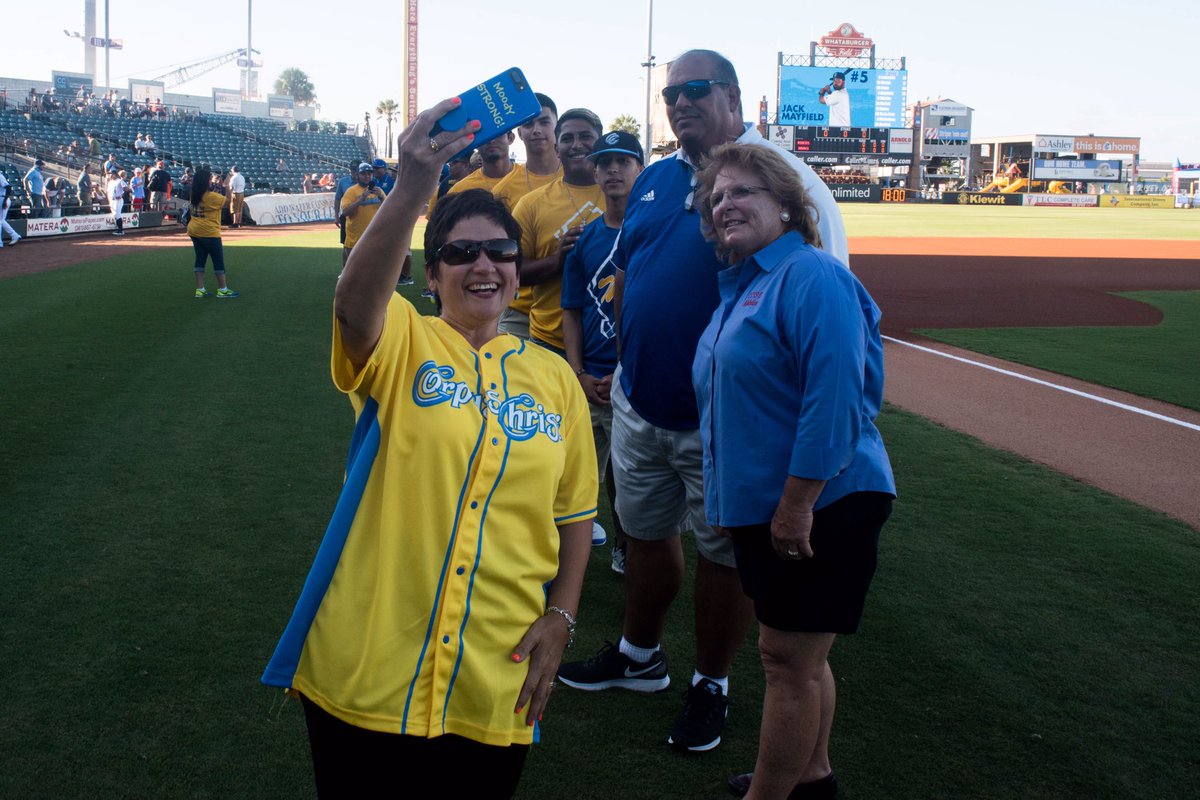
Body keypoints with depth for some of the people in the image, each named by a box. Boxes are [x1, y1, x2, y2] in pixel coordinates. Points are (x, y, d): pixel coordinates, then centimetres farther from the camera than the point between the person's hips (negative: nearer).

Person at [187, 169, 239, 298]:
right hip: (209, 233, -8)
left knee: (200, 260, 12)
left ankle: (200, 289, 12)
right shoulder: (211, 196, -18)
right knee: (218, 260, 3)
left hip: (195, 231, 8)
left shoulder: (194, 195, 5)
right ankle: (222, 290, 7)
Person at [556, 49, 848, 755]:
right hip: (640, 405, 6)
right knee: (646, 532, 20)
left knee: (724, 552, 8)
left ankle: (711, 685, 27)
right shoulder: (654, 181, 9)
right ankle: (639, 656, 40)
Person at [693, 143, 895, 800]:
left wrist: (796, 505, -24)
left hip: (819, 503, -9)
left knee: (789, 660, 0)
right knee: (796, 655, 20)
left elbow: (834, 400, -24)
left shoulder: (812, 278, -16)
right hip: (763, 505, 9)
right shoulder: (739, 287, 15)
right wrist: (730, 499, 21)